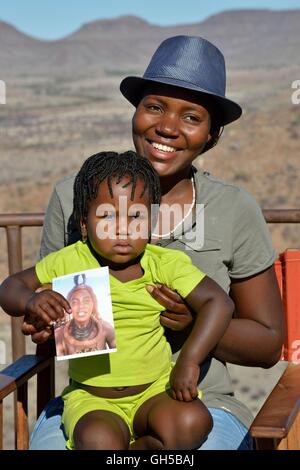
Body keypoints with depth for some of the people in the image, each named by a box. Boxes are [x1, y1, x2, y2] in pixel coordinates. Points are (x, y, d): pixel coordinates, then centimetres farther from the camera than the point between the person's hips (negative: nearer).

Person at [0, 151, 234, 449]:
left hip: (155, 390, 2)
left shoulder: (165, 264, -6)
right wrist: (30, 301, -18)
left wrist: (188, 361, -19)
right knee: (98, 440, -34)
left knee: (193, 423, -28)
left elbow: (219, 303, -9)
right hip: (91, 399, -1)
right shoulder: (68, 262, -5)